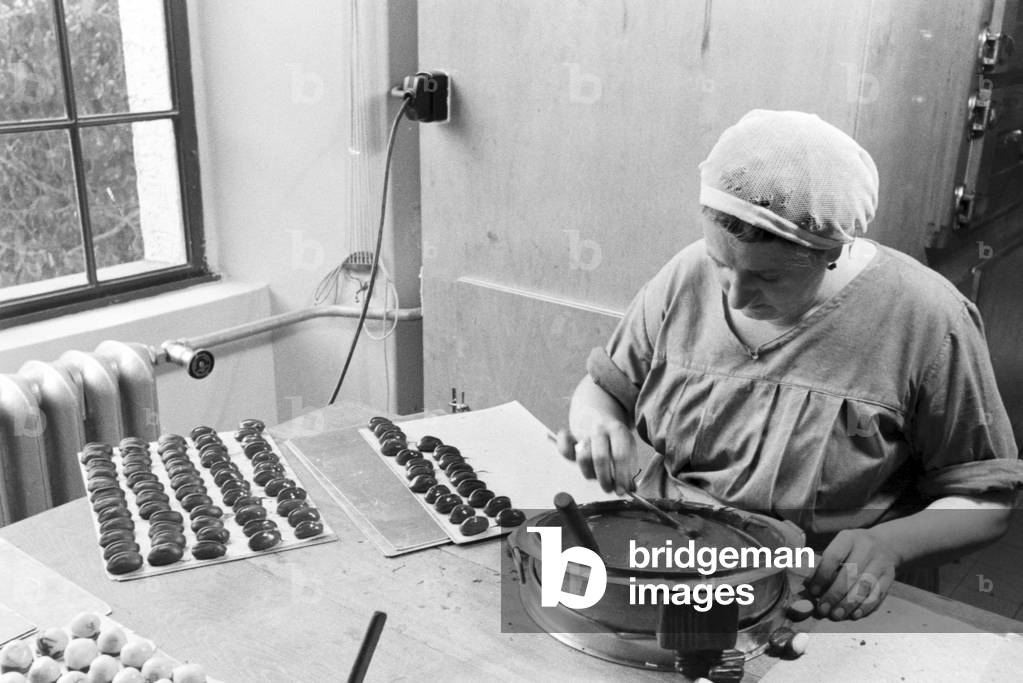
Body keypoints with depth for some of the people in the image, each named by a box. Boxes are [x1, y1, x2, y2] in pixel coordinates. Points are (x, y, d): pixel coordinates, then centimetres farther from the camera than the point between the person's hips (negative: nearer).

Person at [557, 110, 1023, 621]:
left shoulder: (926, 319, -14)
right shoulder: (687, 276, -2)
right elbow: (604, 385, 12)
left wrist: (888, 545, -23)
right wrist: (596, 423, -11)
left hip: (826, 603, -2)